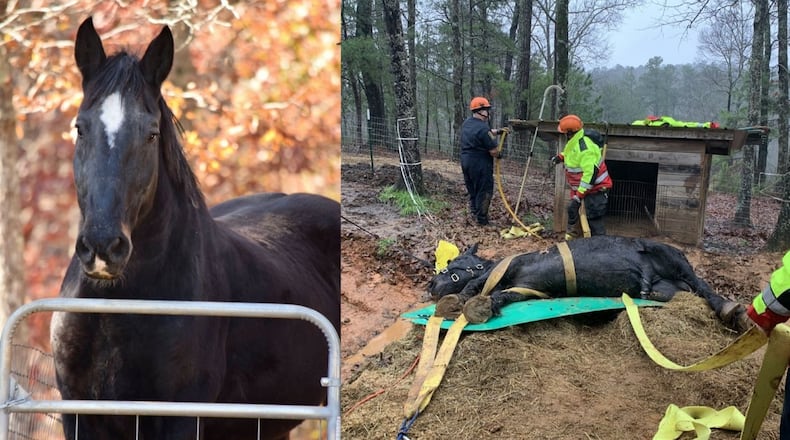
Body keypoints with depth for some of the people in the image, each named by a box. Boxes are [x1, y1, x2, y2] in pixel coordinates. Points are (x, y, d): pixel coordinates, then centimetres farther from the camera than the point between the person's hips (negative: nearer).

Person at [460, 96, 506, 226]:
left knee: (472, 190, 19)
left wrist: (498, 131, 13)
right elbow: (493, 152, -18)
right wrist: (498, 154, 3)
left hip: (466, 161, 8)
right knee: (484, 192, 3)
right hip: (480, 165, -8)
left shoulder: (466, 123, 5)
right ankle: (481, 220, 8)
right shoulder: (482, 128, -22)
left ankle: (474, 214, 28)